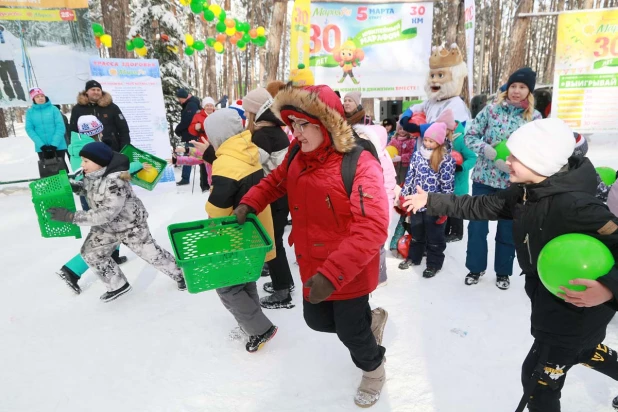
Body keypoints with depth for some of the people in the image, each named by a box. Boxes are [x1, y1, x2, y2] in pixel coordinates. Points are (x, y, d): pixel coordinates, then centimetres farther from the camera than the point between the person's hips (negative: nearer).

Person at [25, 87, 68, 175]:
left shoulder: (53, 109, -1)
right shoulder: (30, 112, 5)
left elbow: (60, 127, -7)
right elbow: (29, 129, -1)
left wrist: (54, 144, -16)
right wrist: (41, 144, -14)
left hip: (58, 146, -2)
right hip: (42, 148, 2)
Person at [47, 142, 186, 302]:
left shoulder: (115, 181, -35)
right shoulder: (93, 174, -7)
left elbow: (106, 214, -36)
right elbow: (88, 188, 16)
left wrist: (71, 216, -37)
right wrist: (69, 185, -5)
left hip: (130, 226, -9)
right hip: (106, 227, 9)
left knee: (151, 254, 2)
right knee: (91, 253, 11)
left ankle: (181, 274, 26)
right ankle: (119, 286, 25)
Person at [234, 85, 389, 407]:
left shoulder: (359, 164, -27)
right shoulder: (297, 154, -6)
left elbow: (372, 229, -34)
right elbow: (275, 181, 15)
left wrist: (332, 273, -38)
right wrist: (249, 203, 0)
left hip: (349, 273, -7)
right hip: (313, 267, 7)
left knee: (349, 331, 12)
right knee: (317, 320, 24)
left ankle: (373, 370, 47)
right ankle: (370, 319, 51)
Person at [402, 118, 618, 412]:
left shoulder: (572, 204, -33)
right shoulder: (527, 192, -5)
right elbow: (479, 207, -1)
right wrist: (430, 200, -3)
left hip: (577, 308, -9)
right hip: (550, 300, 9)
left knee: (538, 377, 8)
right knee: (582, 351, 35)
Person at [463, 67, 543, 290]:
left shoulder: (535, 117, 0)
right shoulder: (491, 109, -2)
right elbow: (470, 135, -3)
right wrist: (489, 151, -19)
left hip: (513, 182, 1)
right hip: (484, 177, 0)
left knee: (508, 228, 12)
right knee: (477, 224, 6)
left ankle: (503, 272, 30)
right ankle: (476, 267, 26)